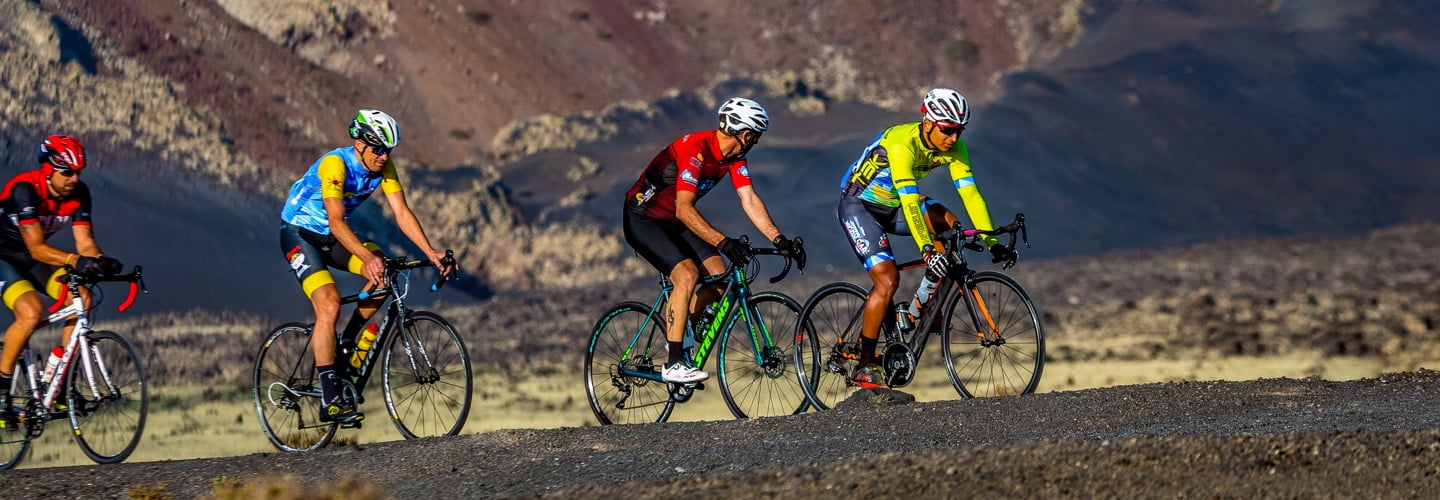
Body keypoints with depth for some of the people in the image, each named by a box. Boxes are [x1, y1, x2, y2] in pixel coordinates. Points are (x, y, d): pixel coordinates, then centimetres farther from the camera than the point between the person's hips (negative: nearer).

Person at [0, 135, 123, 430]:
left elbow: (85, 242, -14)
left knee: (82, 299, -19)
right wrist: (76, 261, -51)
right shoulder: (24, 189, -29)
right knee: (31, 313, -31)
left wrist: (101, 261, -36)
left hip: (34, 260, 6)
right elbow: (37, 248, -36)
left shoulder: (79, 193, -11)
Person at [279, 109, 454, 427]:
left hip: (332, 237, 7)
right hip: (299, 234, -7)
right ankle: (330, 402, -24)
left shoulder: (384, 167, -8)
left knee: (386, 273, -16)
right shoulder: (335, 165, -29)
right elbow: (336, 221, -36)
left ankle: (345, 345, 3)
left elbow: (402, 213, -10)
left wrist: (431, 252, -23)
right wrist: (367, 257, -49)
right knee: (330, 304, -24)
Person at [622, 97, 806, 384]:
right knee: (687, 275, -27)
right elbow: (684, 210, -37)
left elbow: (750, 202, -7)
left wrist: (779, 240, -20)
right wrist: (722, 242, -47)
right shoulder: (695, 149, -30)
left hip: (673, 221, 8)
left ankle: (676, 330, 17)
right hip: (643, 219, -8)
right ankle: (673, 364, -24)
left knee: (719, 278, -6)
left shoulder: (734, 156, -4)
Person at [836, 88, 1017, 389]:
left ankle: (920, 308, -3)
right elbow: (909, 201, -42)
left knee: (948, 224, -19)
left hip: (892, 206, 7)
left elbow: (970, 193, -18)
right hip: (860, 205, -7)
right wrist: (927, 250, -50)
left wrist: (992, 242, -27)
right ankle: (864, 367, -10)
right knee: (888, 280, -20)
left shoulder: (953, 147, -14)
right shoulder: (901, 143, -33)